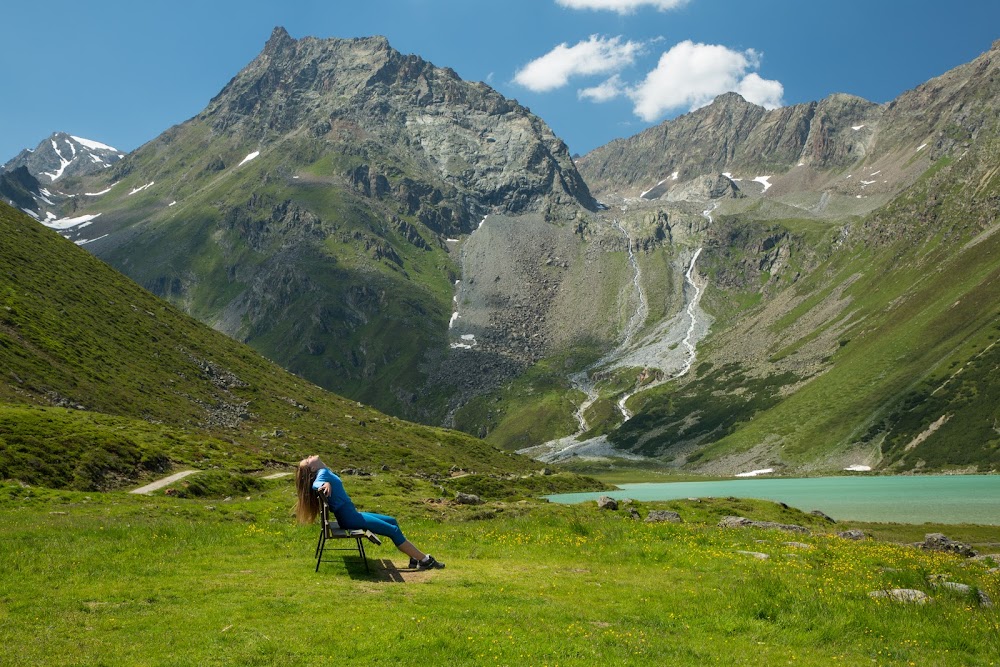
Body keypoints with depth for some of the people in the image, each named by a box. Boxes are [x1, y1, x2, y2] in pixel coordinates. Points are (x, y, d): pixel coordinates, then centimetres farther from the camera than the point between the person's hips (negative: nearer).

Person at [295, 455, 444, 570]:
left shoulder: (326, 472, 16)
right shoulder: (322, 473, -11)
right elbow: (315, 484, -30)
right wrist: (325, 484, -50)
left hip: (351, 514, 10)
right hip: (348, 518, -10)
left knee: (393, 522, 12)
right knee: (393, 530, -11)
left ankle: (415, 557, 6)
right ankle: (425, 560, -7)